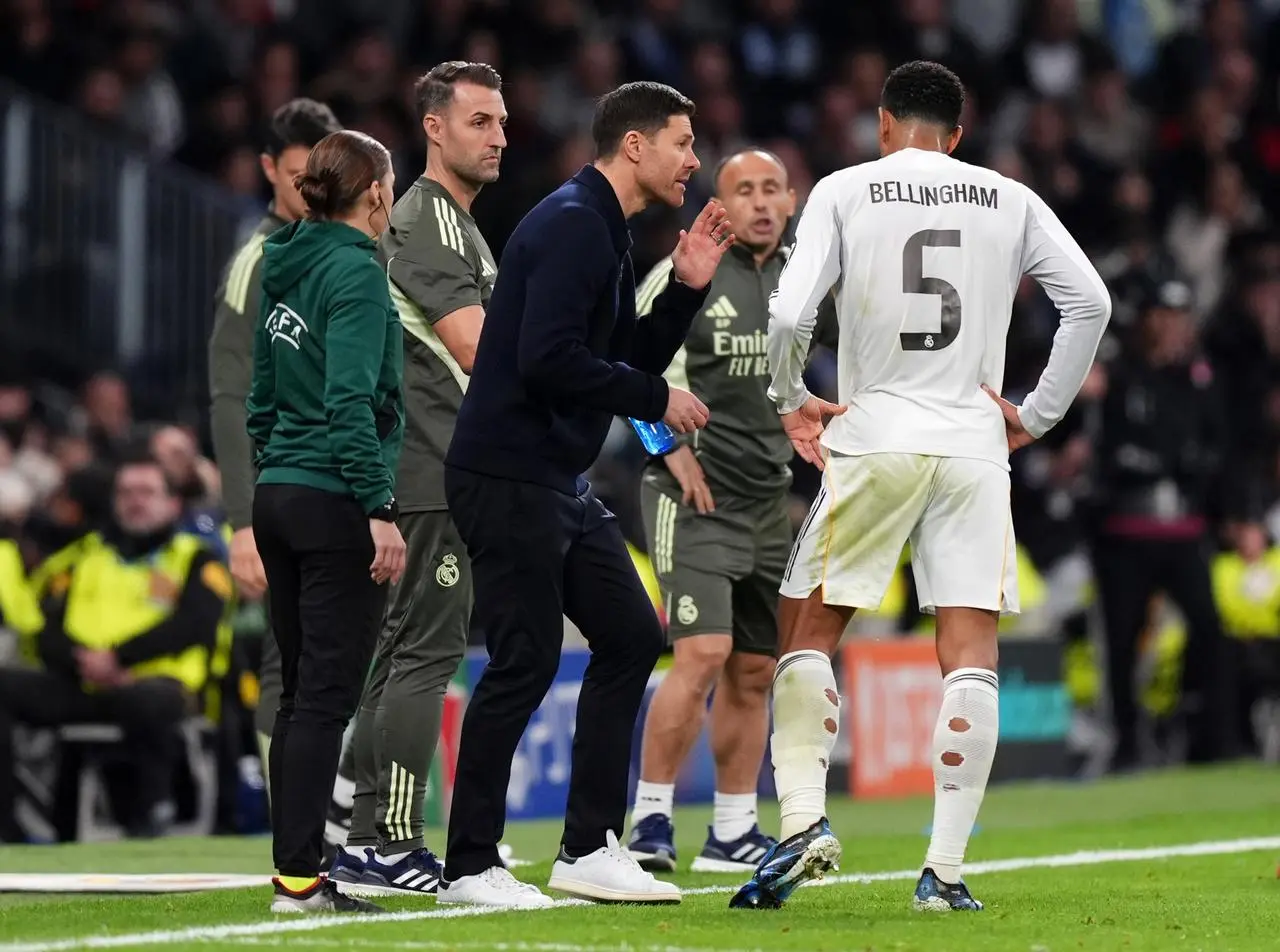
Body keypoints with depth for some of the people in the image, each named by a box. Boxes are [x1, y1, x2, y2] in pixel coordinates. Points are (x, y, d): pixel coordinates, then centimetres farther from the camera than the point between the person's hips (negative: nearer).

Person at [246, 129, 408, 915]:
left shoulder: (287, 269, 13)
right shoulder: (355, 271, -12)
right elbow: (351, 401, -19)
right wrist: (381, 509, -20)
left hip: (279, 495, 8)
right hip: (336, 503, -8)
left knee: (302, 693, 11)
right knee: (327, 694, -6)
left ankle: (293, 869, 13)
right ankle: (300, 877, -8)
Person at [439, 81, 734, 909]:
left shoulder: (608, 234, 17)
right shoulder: (572, 225, -15)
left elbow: (630, 361, 18)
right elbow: (547, 358, -25)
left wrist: (687, 287, 7)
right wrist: (656, 399, -15)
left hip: (559, 482, 10)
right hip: (509, 476, -10)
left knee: (631, 637, 10)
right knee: (525, 663, -8)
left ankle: (589, 848, 14)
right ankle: (469, 869, 0)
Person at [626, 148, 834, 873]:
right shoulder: (684, 275, -6)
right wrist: (671, 445, -9)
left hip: (768, 498, 6)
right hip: (695, 494, -6)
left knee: (755, 670, 8)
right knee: (703, 655, -17)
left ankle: (733, 833, 17)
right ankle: (650, 820, -9)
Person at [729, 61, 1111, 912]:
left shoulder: (845, 192, 2)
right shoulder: (1010, 202, 8)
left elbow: (787, 316, -8)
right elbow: (1090, 304, 1)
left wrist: (792, 401, 10)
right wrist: (1037, 417, 8)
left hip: (872, 439, -1)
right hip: (973, 445, 1)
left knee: (808, 632, 11)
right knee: (971, 653, 1)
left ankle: (804, 817, -6)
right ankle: (946, 868, -5)